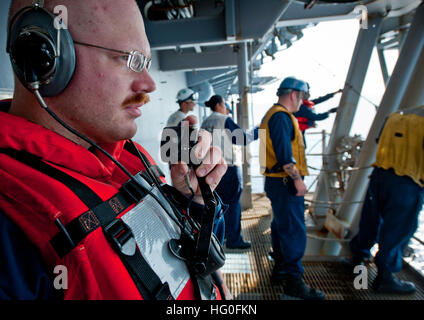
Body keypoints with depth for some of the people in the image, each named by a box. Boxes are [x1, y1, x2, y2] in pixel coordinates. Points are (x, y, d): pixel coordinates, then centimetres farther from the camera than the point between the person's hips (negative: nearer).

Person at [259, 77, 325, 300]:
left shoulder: (273, 115, 21)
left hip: (277, 181, 11)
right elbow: (284, 154, -22)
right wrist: (297, 179, -19)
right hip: (285, 183, -11)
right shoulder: (281, 117, -13)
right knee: (294, 230, -7)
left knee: (281, 226, 17)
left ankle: (279, 271, 29)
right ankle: (293, 281, 1)